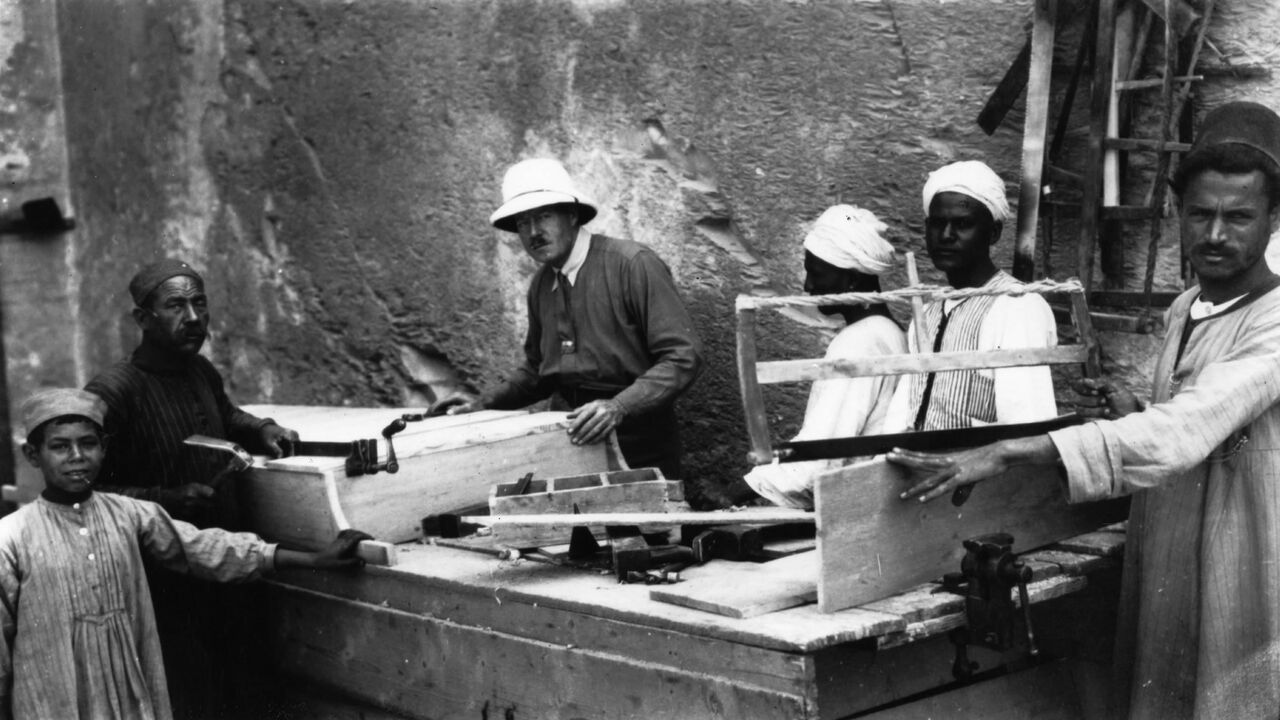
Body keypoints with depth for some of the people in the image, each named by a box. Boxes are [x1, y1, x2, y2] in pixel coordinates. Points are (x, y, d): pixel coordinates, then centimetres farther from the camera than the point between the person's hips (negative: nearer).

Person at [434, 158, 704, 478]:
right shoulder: (541, 283, 9)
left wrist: (619, 407, -27)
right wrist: (485, 403, 9)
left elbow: (684, 356, -16)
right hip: (571, 440, 5)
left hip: (639, 450, -5)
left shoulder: (633, 265, -12)